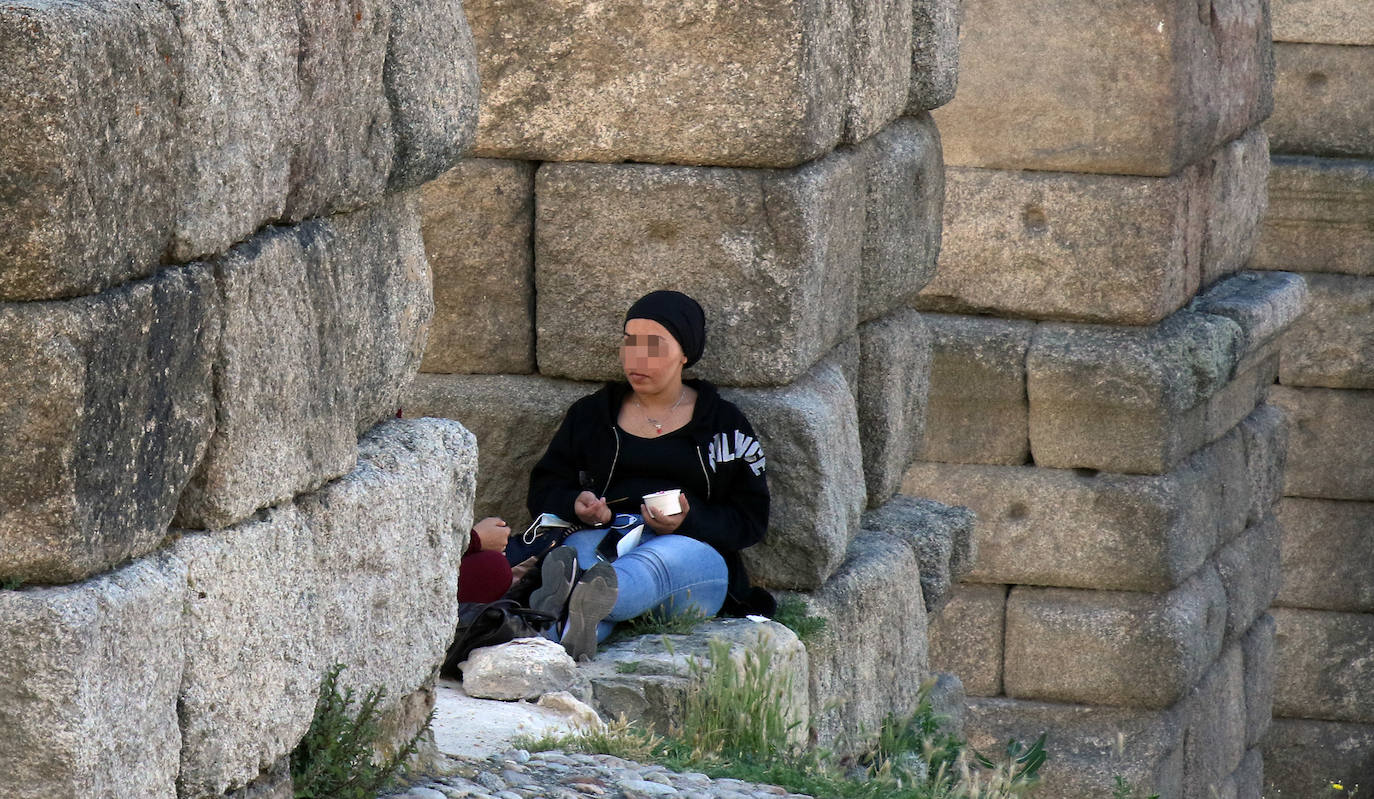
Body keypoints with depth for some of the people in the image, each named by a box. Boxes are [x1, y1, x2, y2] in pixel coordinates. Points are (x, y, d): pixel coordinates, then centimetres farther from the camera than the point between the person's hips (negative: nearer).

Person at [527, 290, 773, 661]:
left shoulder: (724, 425, 16)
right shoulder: (591, 415, 23)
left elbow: (751, 520, 9)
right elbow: (544, 489, 21)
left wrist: (688, 520, -12)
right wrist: (576, 505, -5)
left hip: (695, 548, -1)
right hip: (603, 539, 2)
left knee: (660, 561, -41)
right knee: (580, 552, -38)